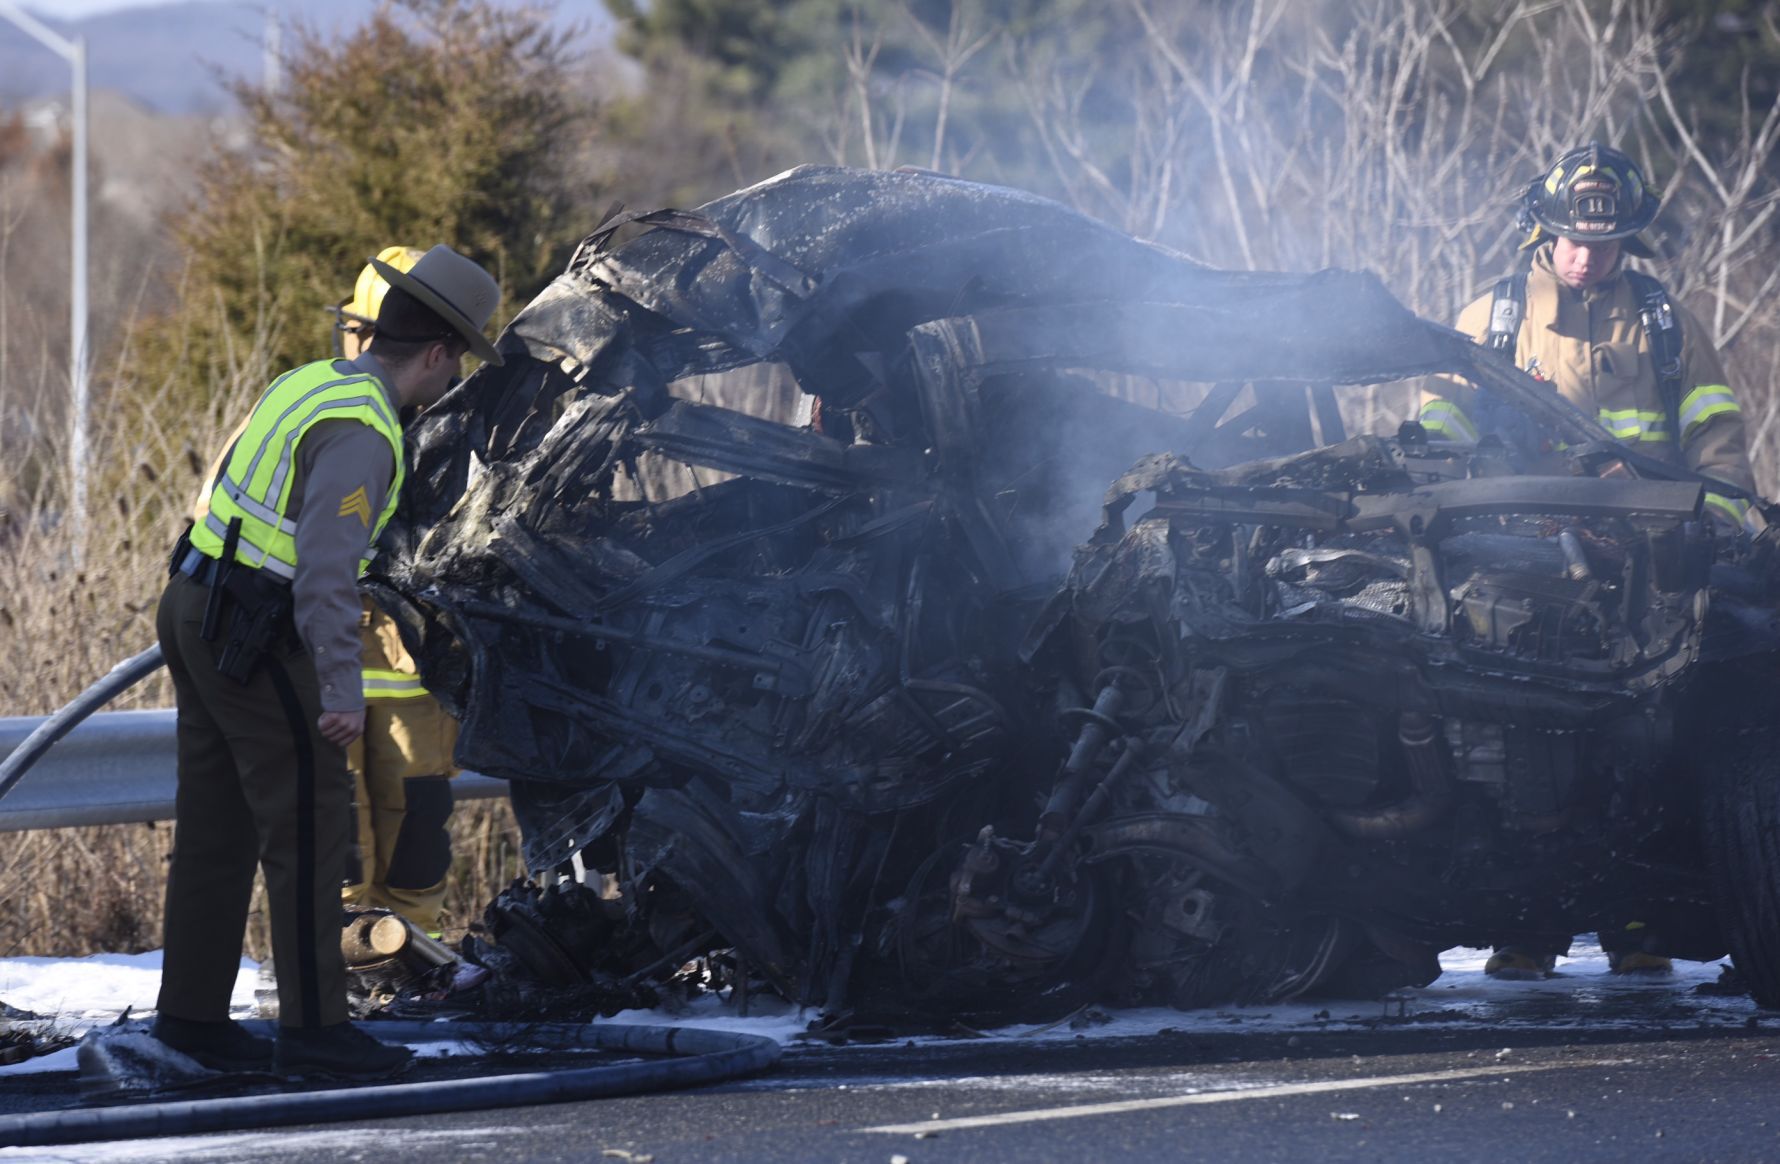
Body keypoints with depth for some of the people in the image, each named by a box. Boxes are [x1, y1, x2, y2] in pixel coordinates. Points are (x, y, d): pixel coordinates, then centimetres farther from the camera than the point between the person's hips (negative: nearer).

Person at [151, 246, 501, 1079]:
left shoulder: (309, 385, 11)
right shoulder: (361, 432, -19)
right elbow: (328, 569, -25)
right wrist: (343, 693, -25)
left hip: (195, 609, 9)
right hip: (254, 641, -9)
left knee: (218, 828, 13)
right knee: (307, 830, -3)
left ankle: (193, 1012, 18)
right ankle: (313, 1028, 0)